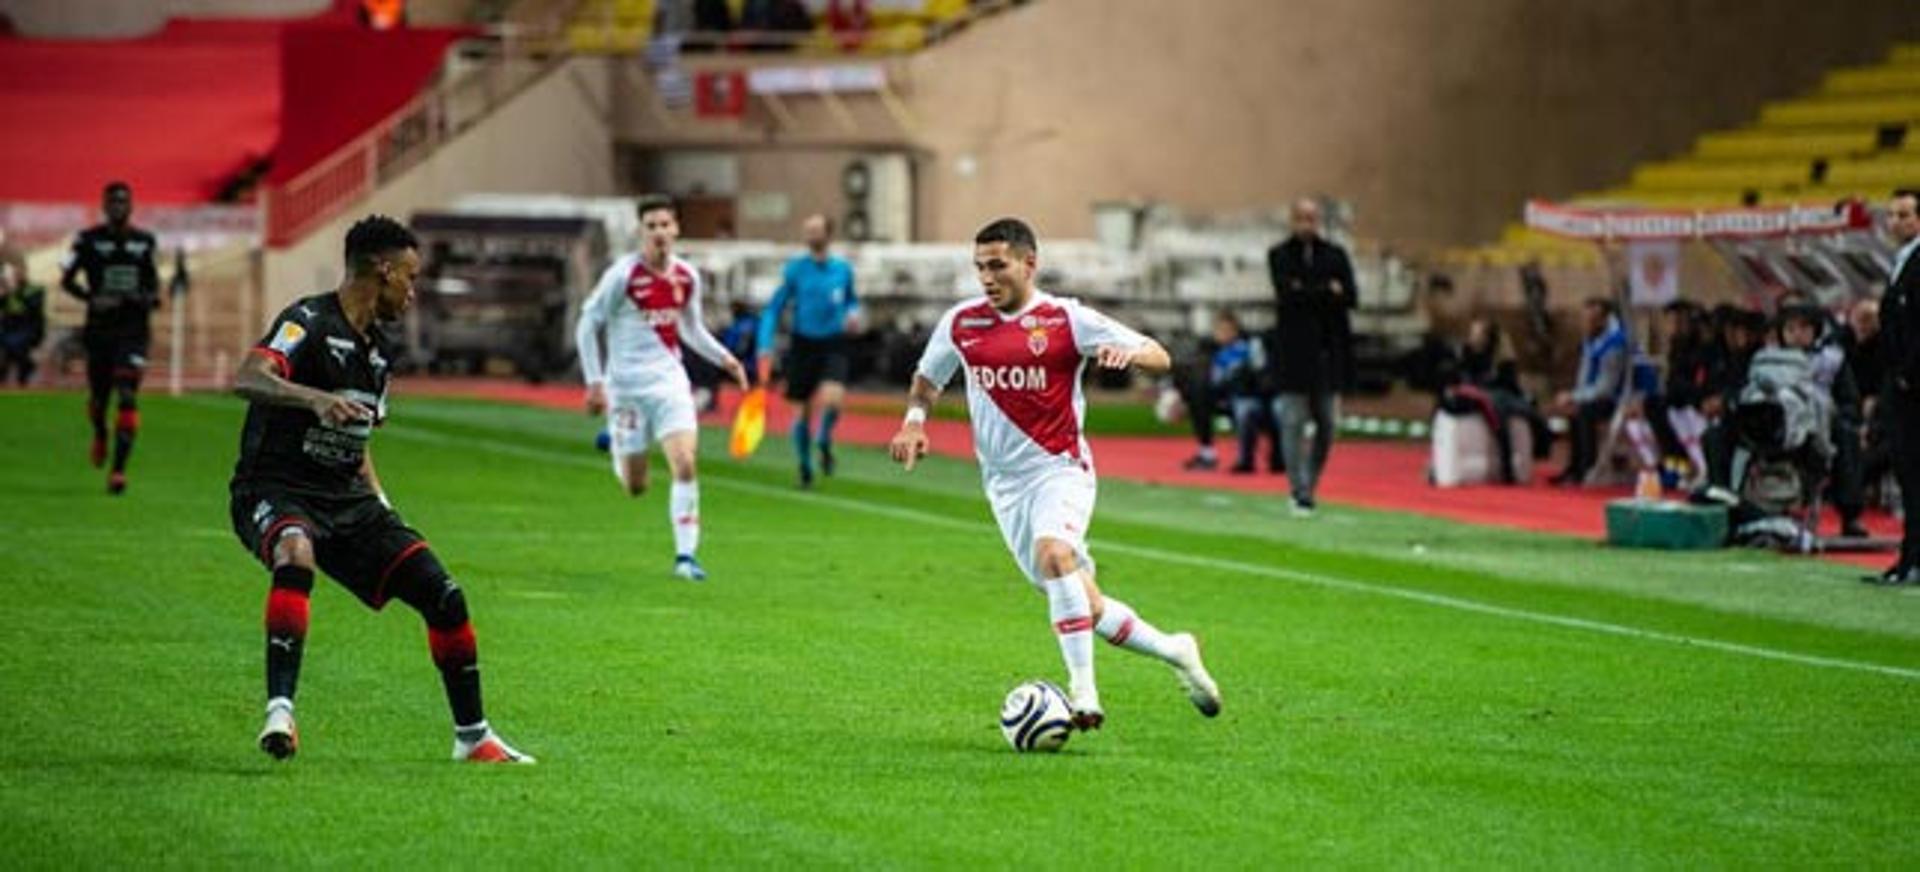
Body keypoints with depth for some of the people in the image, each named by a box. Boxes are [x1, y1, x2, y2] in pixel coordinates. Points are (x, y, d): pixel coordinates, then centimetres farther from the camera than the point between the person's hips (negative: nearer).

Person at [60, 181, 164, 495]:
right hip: (99, 328, 0)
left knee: (128, 396, -13)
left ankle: (119, 468, -14)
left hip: (134, 330, 0)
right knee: (99, 395, 13)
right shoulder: (89, 240, -2)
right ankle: (100, 436, 48)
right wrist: (92, 299, -15)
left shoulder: (144, 241, 5)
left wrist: (152, 297, -1)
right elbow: (66, 280, 1)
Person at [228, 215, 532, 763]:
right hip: (276, 491, -8)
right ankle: (279, 710, -43)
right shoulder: (310, 322, -11)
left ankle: (473, 737, 15)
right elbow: (247, 379, -29)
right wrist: (316, 399, -45)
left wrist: (380, 504, 16)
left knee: (443, 595, -1)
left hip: (345, 500, 8)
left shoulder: (379, 348, 16)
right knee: (296, 554, -41)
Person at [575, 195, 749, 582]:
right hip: (626, 387, -3)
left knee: (685, 465, -17)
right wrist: (594, 382, -9)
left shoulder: (687, 277, 2)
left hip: (669, 382, 3)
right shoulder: (622, 275, -12)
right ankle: (616, 448, 41)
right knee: (635, 486, 5)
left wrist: (723, 358, 4)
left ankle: (685, 554, -10)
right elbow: (587, 326, -5)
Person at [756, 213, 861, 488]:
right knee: (804, 409, 5)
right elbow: (774, 309, 0)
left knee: (832, 398, -23)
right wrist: (765, 347, -9)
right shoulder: (795, 269, -2)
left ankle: (824, 439, 8)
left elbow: (852, 300, 21)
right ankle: (805, 465, 26)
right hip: (804, 345, 0)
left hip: (833, 346, 0)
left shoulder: (843, 269, 3)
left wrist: (853, 313, -3)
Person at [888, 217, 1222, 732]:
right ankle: (1173, 651, 27)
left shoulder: (1066, 319, -7)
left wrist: (1129, 353, -29)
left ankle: (1083, 694, -32)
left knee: (1054, 554, -34)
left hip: (1059, 468, -5)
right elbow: (927, 379, 22)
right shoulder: (961, 323, 4)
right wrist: (914, 421, 2)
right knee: (1086, 608, 4)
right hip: (1004, 482, 5)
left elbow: (1159, 358, -6)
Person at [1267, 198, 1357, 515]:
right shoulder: (1279, 256, 3)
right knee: (1293, 424, -5)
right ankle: (1300, 492, -1)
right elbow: (1286, 295, -12)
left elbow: (1350, 297, -3)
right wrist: (1327, 292, -10)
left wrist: (1307, 293, -13)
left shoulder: (1335, 255, 9)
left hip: (1329, 350, 3)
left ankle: (1309, 483, 19)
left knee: (1326, 425, 4)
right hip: (1293, 352, -3)